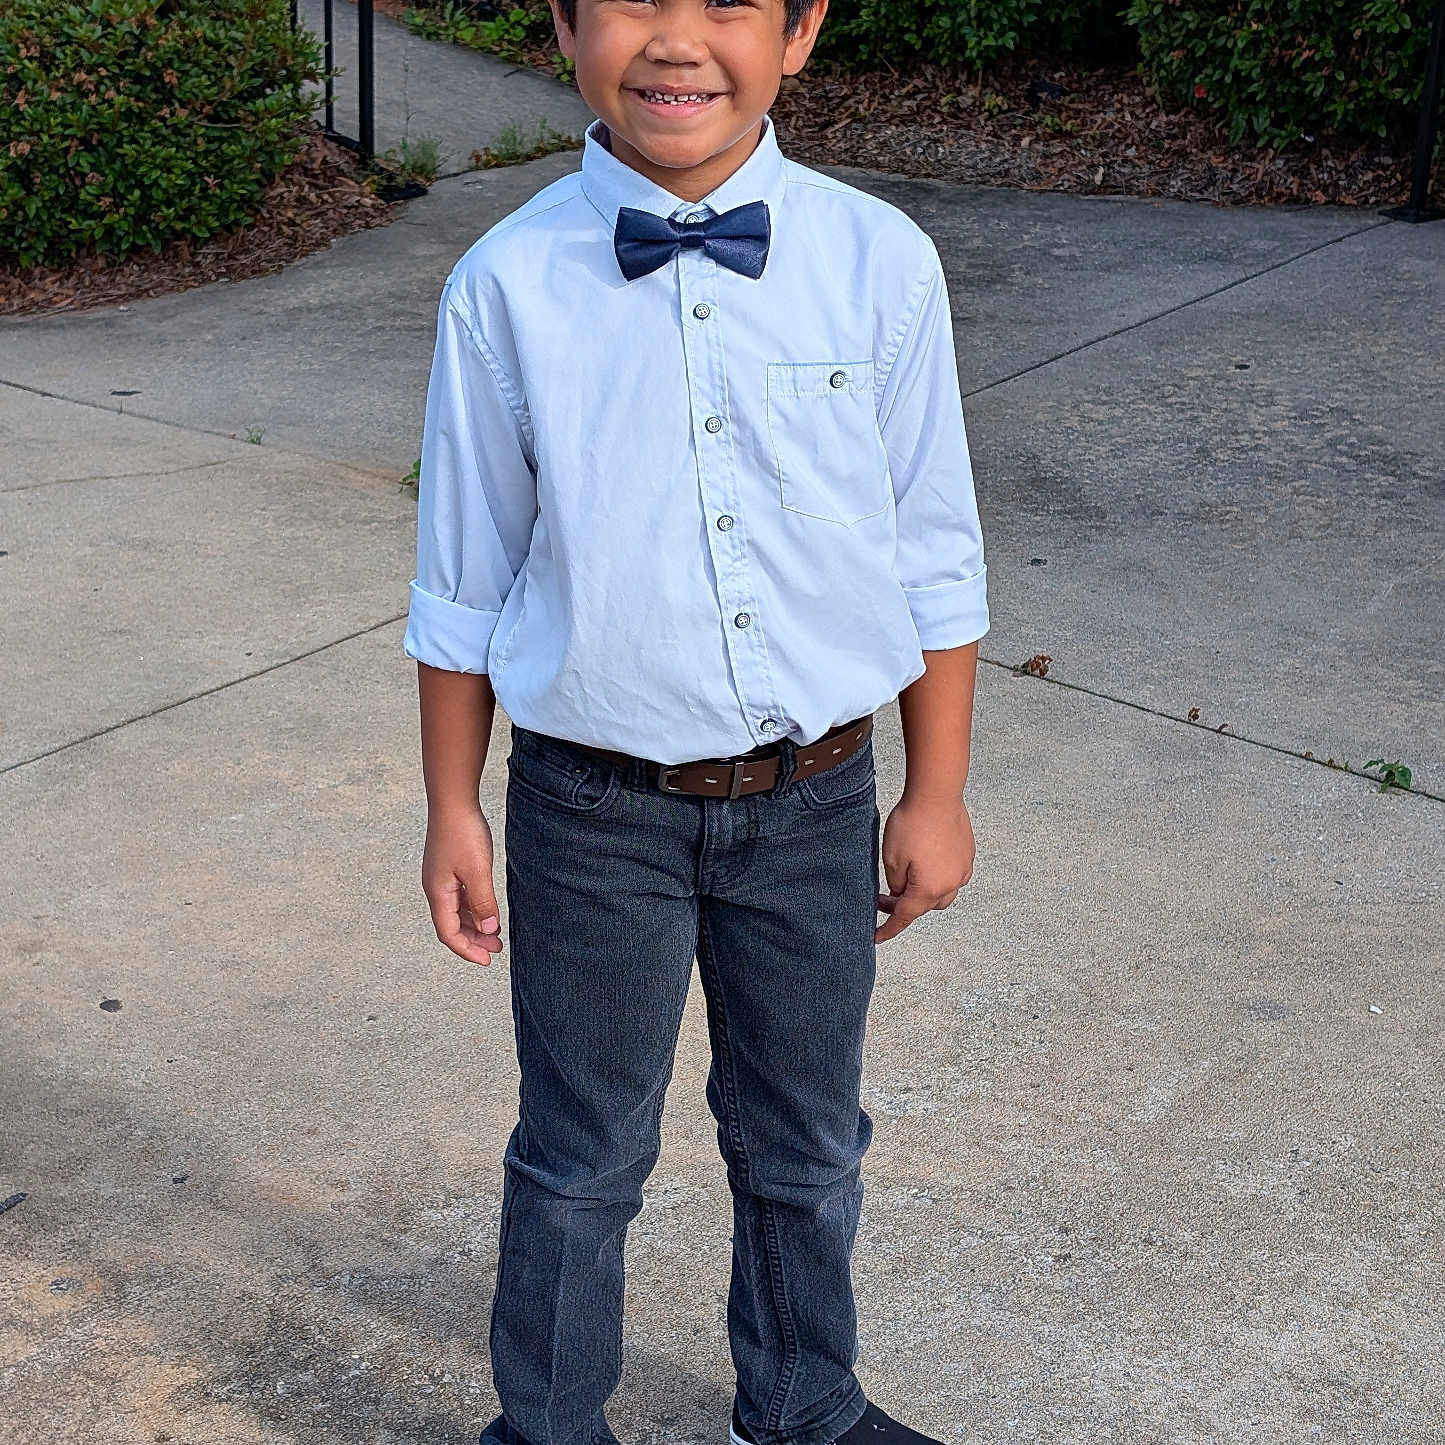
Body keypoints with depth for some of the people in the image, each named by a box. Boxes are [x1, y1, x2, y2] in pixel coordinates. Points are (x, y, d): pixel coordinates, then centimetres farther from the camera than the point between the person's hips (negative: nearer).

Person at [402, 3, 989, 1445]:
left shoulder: (878, 261, -9)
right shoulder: (508, 284, -11)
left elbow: (934, 553, -1)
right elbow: (462, 582, -2)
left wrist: (938, 793, 3)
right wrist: (451, 810, 3)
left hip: (813, 797, 2)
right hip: (595, 809, -1)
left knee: (804, 1146, 22)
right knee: (580, 1156, 17)